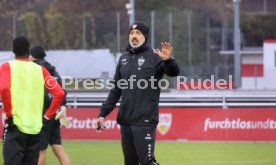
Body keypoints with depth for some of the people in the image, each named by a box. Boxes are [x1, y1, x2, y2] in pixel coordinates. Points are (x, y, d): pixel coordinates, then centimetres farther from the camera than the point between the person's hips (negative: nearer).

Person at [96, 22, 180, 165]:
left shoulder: (153, 56, -4)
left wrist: (168, 60, -40)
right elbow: (116, 90, 19)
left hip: (145, 120, -6)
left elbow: (174, 72, -19)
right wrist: (103, 114, 14)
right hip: (125, 121, 6)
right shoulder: (123, 58, 14)